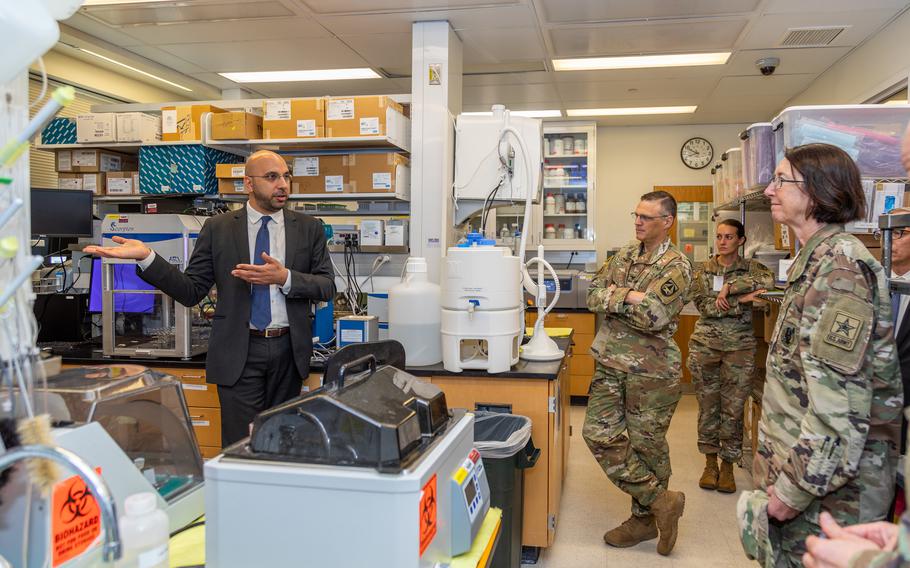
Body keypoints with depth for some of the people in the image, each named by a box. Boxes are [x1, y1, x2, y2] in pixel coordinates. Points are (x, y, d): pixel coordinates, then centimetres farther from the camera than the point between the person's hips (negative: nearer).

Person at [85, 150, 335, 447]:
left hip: (289, 350, 2)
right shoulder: (218, 228, 3)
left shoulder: (309, 228, 4)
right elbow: (191, 291, 1)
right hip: (239, 352, -1)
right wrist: (146, 257, -14)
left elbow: (327, 286, 0)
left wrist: (284, 278, -18)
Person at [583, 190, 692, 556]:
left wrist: (614, 298, -11)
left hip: (651, 370, -7)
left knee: (646, 444, 4)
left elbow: (653, 317, -22)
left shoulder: (676, 266, -10)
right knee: (600, 434, 3)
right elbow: (593, 295, 2)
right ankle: (661, 501, 15)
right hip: (610, 364, 7)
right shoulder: (624, 256, 12)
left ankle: (646, 518, 24)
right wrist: (631, 297, -14)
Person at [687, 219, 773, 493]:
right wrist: (740, 300, -17)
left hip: (739, 346, -1)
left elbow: (768, 280, -21)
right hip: (705, 344, 1)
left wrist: (729, 286, -20)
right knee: (708, 406, 7)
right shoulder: (703, 269, 6)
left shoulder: (751, 268, 3)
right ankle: (710, 463, 22)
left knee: (733, 408, 2)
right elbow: (703, 305, -8)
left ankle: (727, 466, 17)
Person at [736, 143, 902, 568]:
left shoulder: (838, 265, -19)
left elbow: (840, 400, -25)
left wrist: (792, 490, -20)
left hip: (826, 482, -9)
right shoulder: (819, 258, 12)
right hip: (804, 462, 9)